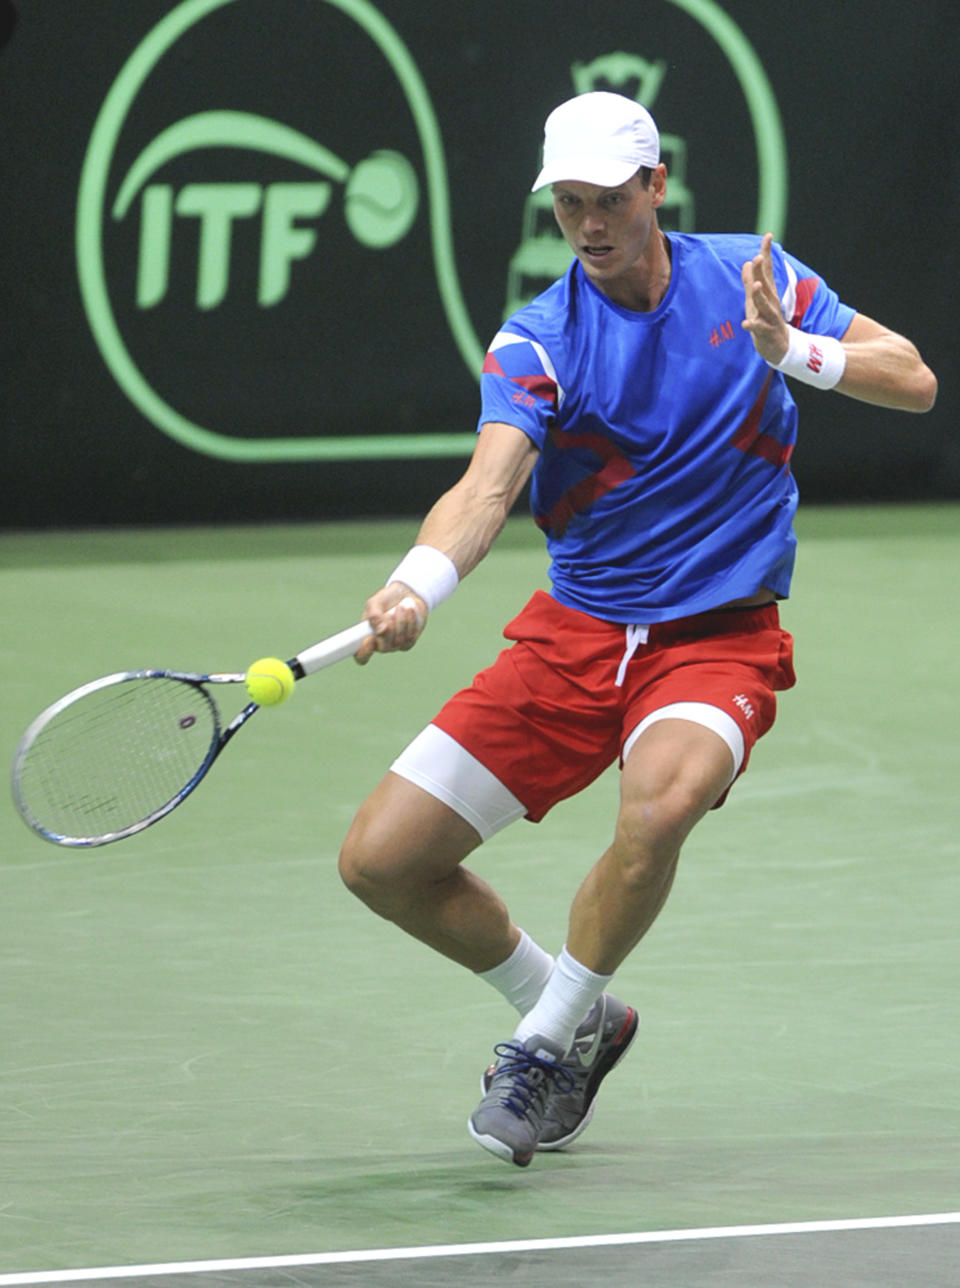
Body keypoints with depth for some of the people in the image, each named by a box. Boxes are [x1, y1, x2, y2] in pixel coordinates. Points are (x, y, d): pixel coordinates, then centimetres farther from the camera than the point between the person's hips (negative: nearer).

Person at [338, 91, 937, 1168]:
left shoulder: (750, 276, -2)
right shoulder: (538, 340, -7)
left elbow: (915, 382, -2)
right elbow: (489, 487, -24)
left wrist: (793, 350, -21)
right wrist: (413, 588, -45)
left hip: (720, 635, -2)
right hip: (574, 630, 2)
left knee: (659, 805, -36)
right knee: (381, 860, -5)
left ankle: (546, 1042, -12)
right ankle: (577, 1018, 20)